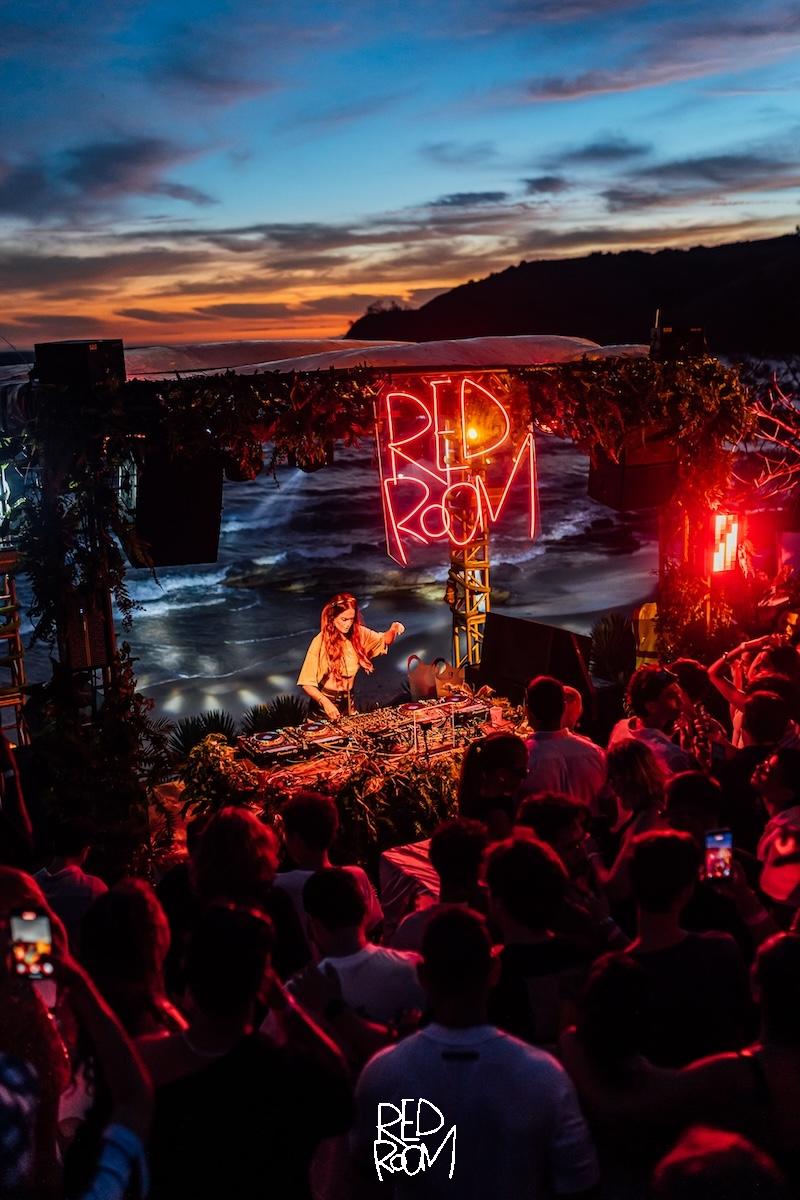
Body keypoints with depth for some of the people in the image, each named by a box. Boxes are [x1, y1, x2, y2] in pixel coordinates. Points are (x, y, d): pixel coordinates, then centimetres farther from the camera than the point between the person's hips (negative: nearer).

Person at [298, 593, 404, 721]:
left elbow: (384, 641, 13)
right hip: (325, 703, -4)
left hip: (349, 702, 4)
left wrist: (393, 630, -9)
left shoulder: (358, 633, -3)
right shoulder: (320, 642, -16)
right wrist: (325, 702, -30)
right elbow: (306, 683, -15)